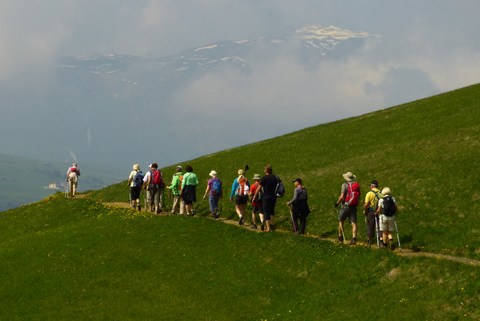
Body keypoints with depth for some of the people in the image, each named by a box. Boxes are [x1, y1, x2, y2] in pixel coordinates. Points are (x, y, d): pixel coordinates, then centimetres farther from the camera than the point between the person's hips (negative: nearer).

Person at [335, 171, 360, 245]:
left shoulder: (345, 185, -7)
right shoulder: (356, 185, 7)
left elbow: (342, 196, -13)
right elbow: (358, 197, 10)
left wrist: (337, 203, 2)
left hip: (346, 205, -3)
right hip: (354, 206, 3)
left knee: (341, 221, 13)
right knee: (353, 223, -1)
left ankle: (340, 237, 17)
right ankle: (354, 238, -14)